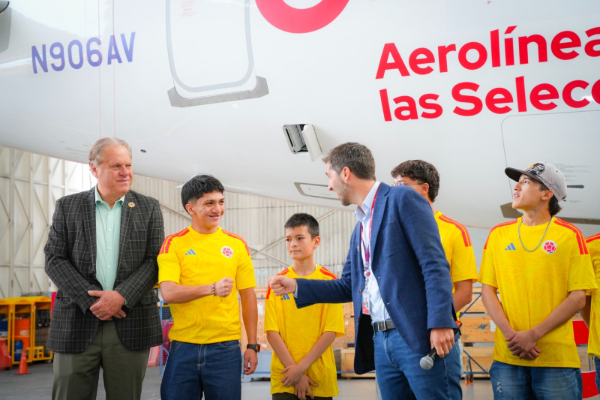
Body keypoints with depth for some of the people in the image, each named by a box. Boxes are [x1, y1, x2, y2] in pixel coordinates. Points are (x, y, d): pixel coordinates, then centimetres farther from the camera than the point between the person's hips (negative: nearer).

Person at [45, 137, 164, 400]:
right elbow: (54, 260, 1)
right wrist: (90, 299, -10)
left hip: (131, 326, 0)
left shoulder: (149, 208, 8)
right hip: (77, 324, 0)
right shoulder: (67, 207, 8)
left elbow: (154, 260, 2)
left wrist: (122, 296, -12)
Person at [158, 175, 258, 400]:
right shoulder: (174, 243, 1)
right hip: (183, 347, -1)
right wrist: (212, 288, -22)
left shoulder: (236, 244, 5)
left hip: (226, 348, 1)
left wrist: (252, 345, 5)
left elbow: (248, 298, 8)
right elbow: (168, 293, -11)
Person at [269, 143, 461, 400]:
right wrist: (296, 286, 20)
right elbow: (349, 286, 26)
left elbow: (434, 264, -12)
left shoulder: (402, 199, -4)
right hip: (382, 342, 8)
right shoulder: (360, 227, 21)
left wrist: (441, 323, -20)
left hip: (419, 336, -8)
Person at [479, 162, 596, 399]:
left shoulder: (569, 235, 2)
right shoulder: (499, 234, 10)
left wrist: (533, 334, -11)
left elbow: (578, 298, -3)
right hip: (507, 357, 2)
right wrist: (510, 334, -8)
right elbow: (488, 291, 7)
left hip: (557, 358, -2)